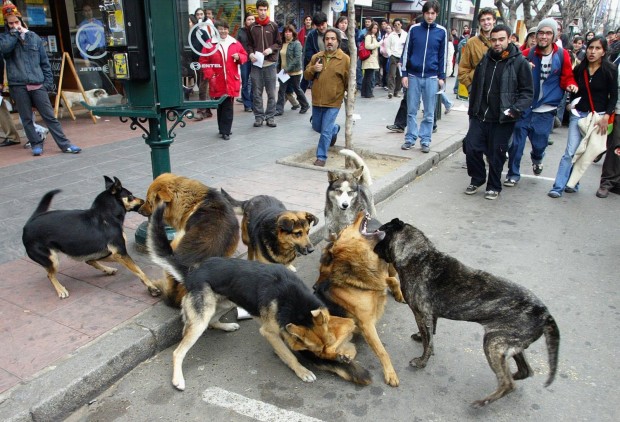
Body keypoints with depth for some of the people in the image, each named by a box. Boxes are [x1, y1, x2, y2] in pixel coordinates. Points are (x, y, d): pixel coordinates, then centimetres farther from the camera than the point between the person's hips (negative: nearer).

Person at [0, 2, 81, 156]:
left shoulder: (34, 37, 11)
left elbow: (44, 62, 11)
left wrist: (48, 81, 4)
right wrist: (15, 33, -5)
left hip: (37, 84, 0)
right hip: (18, 86, 0)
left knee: (50, 116, 0)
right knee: (27, 118, 4)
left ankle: (65, 144, 1)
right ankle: (36, 144, 14)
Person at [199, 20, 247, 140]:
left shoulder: (235, 43, 6)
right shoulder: (210, 44, 1)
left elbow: (244, 56, 16)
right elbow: (204, 61, 1)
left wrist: (239, 57, -6)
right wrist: (210, 75, -8)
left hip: (231, 82, 1)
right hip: (217, 82, -1)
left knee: (228, 107, -1)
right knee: (220, 106, 8)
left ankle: (225, 131, 5)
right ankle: (223, 129, 20)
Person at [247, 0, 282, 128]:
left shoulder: (273, 26, 5)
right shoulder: (252, 27, 8)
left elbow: (279, 43, 8)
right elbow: (250, 44, 14)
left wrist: (271, 49, -10)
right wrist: (251, 54, -6)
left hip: (270, 63, -1)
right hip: (256, 64, 1)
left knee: (271, 93, 3)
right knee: (257, 92, 4)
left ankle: (270, 116, 12)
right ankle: (259, 116, 12)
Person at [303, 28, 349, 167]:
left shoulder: (344, 59, -7)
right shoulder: (316, 57, 6)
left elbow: (349, 81, -4)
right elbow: (306, 76, 10)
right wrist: (312, 69, -10)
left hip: (333, 102, -5)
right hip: (317, 99, 5)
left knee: (325, 132, -7)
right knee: (316, 127, 21)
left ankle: (321, 157, 8)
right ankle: (334, 129, 50)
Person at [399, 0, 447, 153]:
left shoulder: (442, 31, 3)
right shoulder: (414, 29, 3)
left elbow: (443, 56, 6)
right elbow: (406, 52, 4)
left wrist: (441, 77, 2)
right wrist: (404, 74, -1)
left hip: (431, 77, 0)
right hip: (414, 76, 0)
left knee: (429, 113, 4)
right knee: (411, 110, 5)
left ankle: (425, 140, 12)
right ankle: (410, 138, 15)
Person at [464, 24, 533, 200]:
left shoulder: (519, 62, -5)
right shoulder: (485, 59, 8)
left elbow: (527, 92, -4)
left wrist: (516, 109, -19)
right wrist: (472, 110, 16)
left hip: (502, 119, -4)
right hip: (480, 116, 4)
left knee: (496, 154, 4)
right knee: (472, 149, 2)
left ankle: (494, 186, 23)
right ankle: (477, 179, 25)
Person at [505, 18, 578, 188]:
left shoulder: (562, 55, -2)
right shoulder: (527, 54, -3)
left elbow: (567, 77, 7)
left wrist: (571, 85, -14)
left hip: (546, 110, 0)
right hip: (525, 107, 0)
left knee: (540, 143, 7)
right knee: (516, 142, 0)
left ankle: (537, 158, 43)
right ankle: (513, 174, 18)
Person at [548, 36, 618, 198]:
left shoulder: (610, 70, -4)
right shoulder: (579, 69, 3)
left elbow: (614, 96, -3)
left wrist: (606, 116, -11)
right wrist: (571, 104, 6)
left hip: (599, 116, -1)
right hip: (579, 114, 1)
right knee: (570, 152, -7)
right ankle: (558, 187, -8)